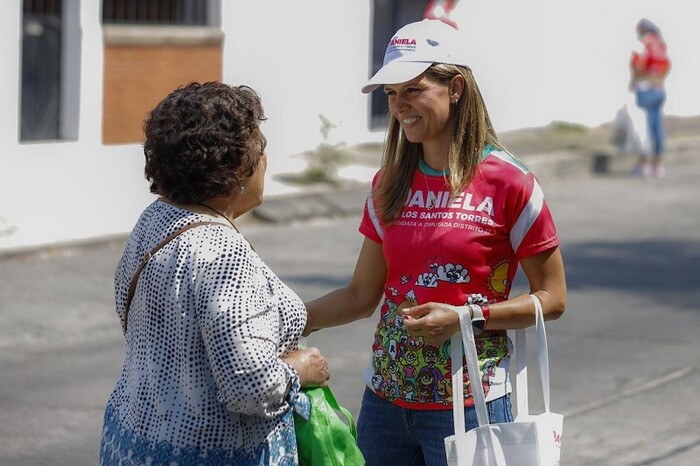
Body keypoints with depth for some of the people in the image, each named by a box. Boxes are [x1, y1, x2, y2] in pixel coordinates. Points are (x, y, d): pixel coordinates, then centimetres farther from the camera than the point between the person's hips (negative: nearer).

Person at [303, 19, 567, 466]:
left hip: (467, 406, -5)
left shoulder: (508, 182, -9)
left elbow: (552, 299, -6)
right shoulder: (390, 184, 7)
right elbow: (362, 294, 11)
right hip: (386, 400, 5)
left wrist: (465, 316, -17)